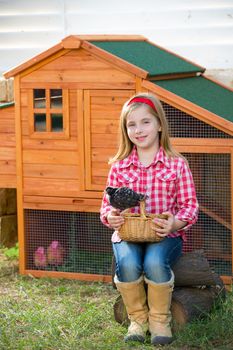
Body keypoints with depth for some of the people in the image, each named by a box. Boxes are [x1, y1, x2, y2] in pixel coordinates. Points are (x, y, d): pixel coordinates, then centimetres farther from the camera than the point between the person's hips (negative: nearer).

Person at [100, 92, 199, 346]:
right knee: (127, 263, -33)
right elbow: (108, 203, 11)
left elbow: (189, 205, 1)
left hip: (166, 235, -2)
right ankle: (137, 319, -8)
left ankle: (160, 320, -11)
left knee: (154, 262, -36)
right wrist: (110, 216, -14)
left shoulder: (177, 165, 3)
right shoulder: (119, 166, 8)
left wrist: (174, 223, -20)